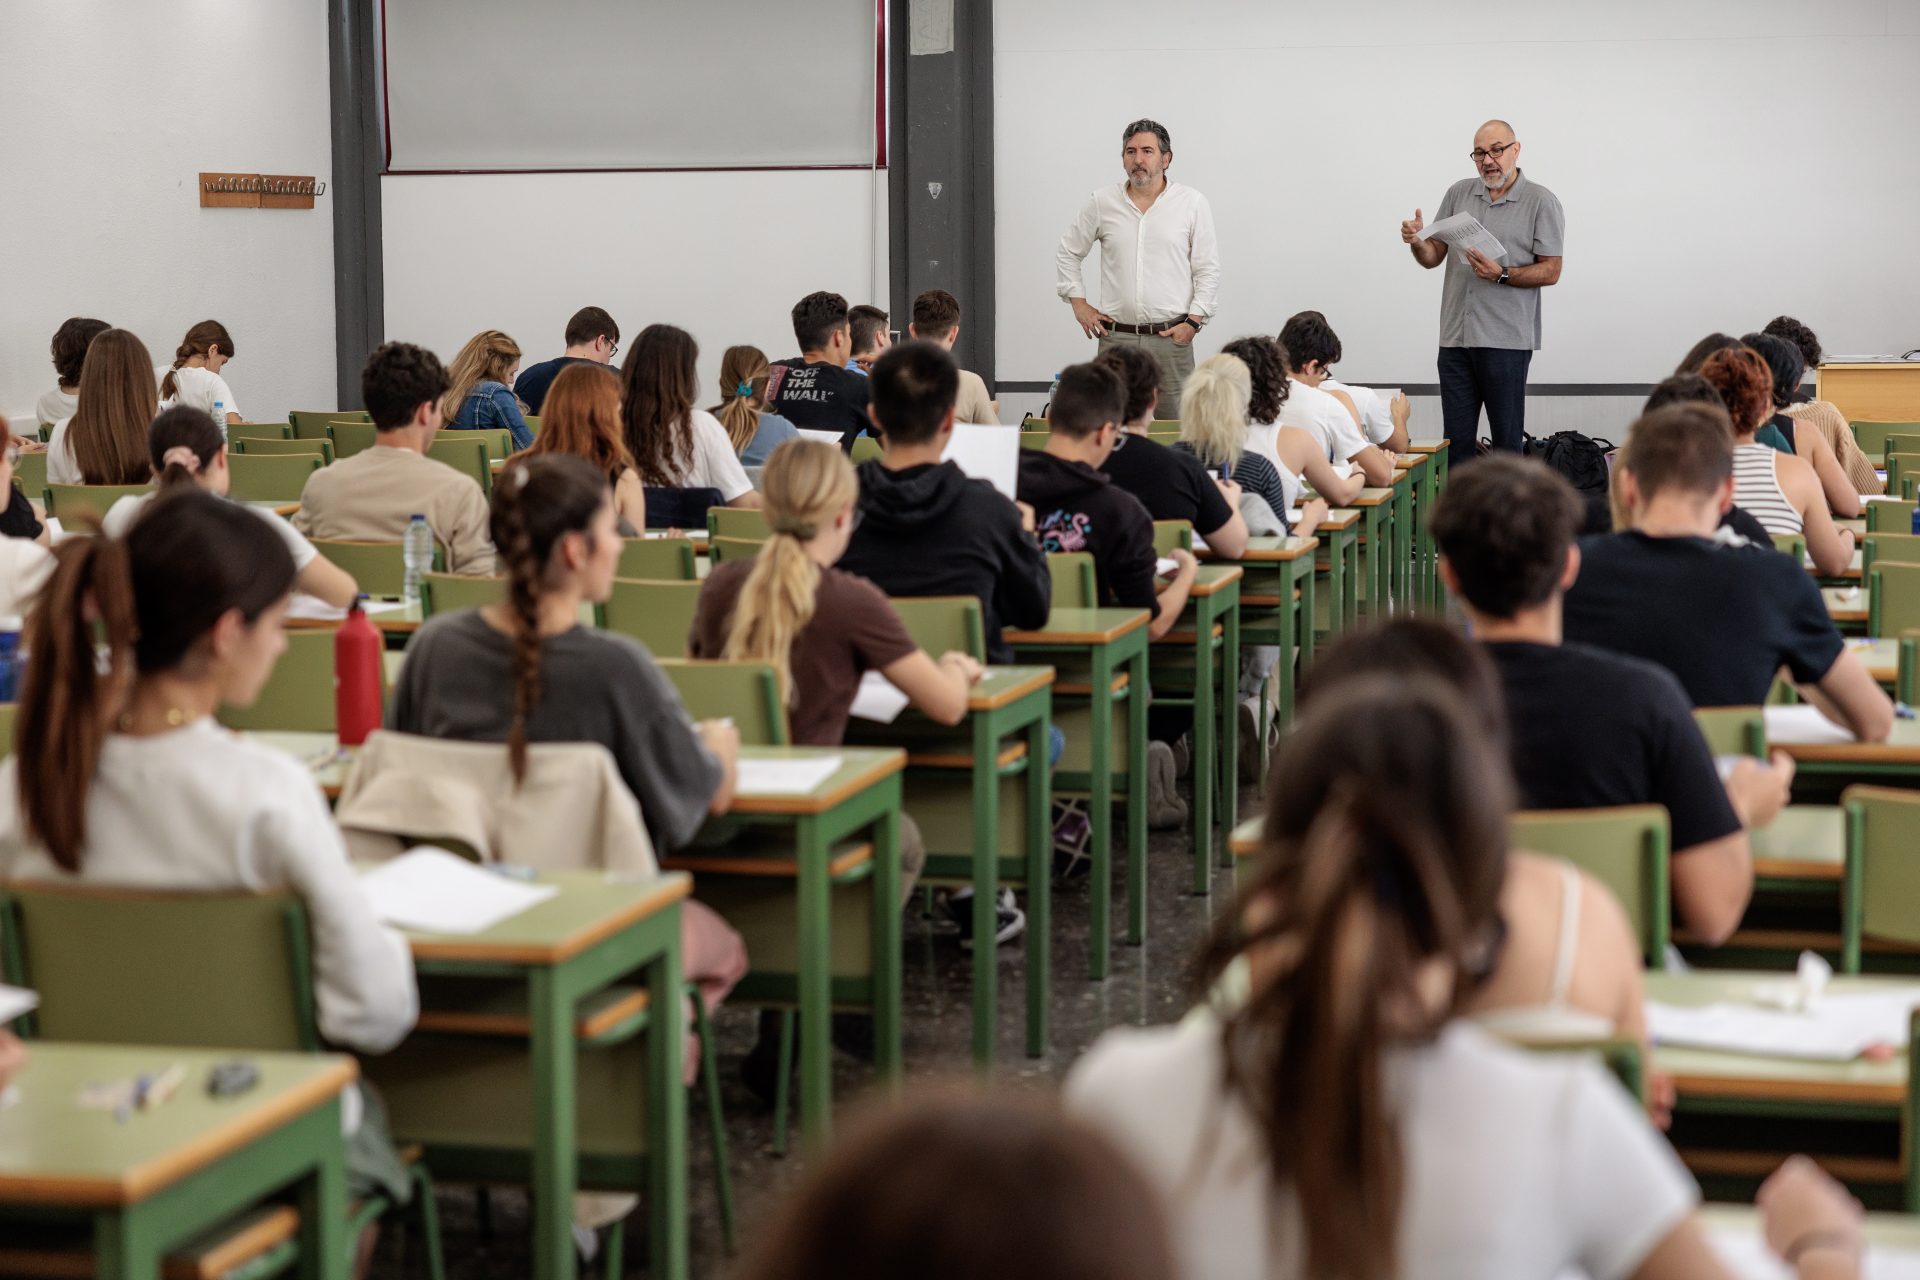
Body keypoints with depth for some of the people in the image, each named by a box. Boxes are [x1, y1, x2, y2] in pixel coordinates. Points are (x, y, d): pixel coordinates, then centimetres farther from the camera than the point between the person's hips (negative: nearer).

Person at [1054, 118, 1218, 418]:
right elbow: (1067, 253, 18)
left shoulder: (1193, 204, 3)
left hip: (1171, 337, -1)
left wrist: (1194, 320, -5)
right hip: (1116, 337, 1)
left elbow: (1208, 270, 4)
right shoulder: (1101, 202, 7)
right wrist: (1079, 303, 9)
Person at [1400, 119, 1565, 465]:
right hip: (1456, 336, 4)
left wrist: (1501, 275, -19)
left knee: (1507, 440, 1)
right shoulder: (1459, 194, 12)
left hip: (1506, 339, -4)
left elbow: (1550, 271, -5)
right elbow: (1433, 257, 13)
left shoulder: (1541, 202, -2)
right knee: (1456, 440, 6)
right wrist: (1417, 242, -9)